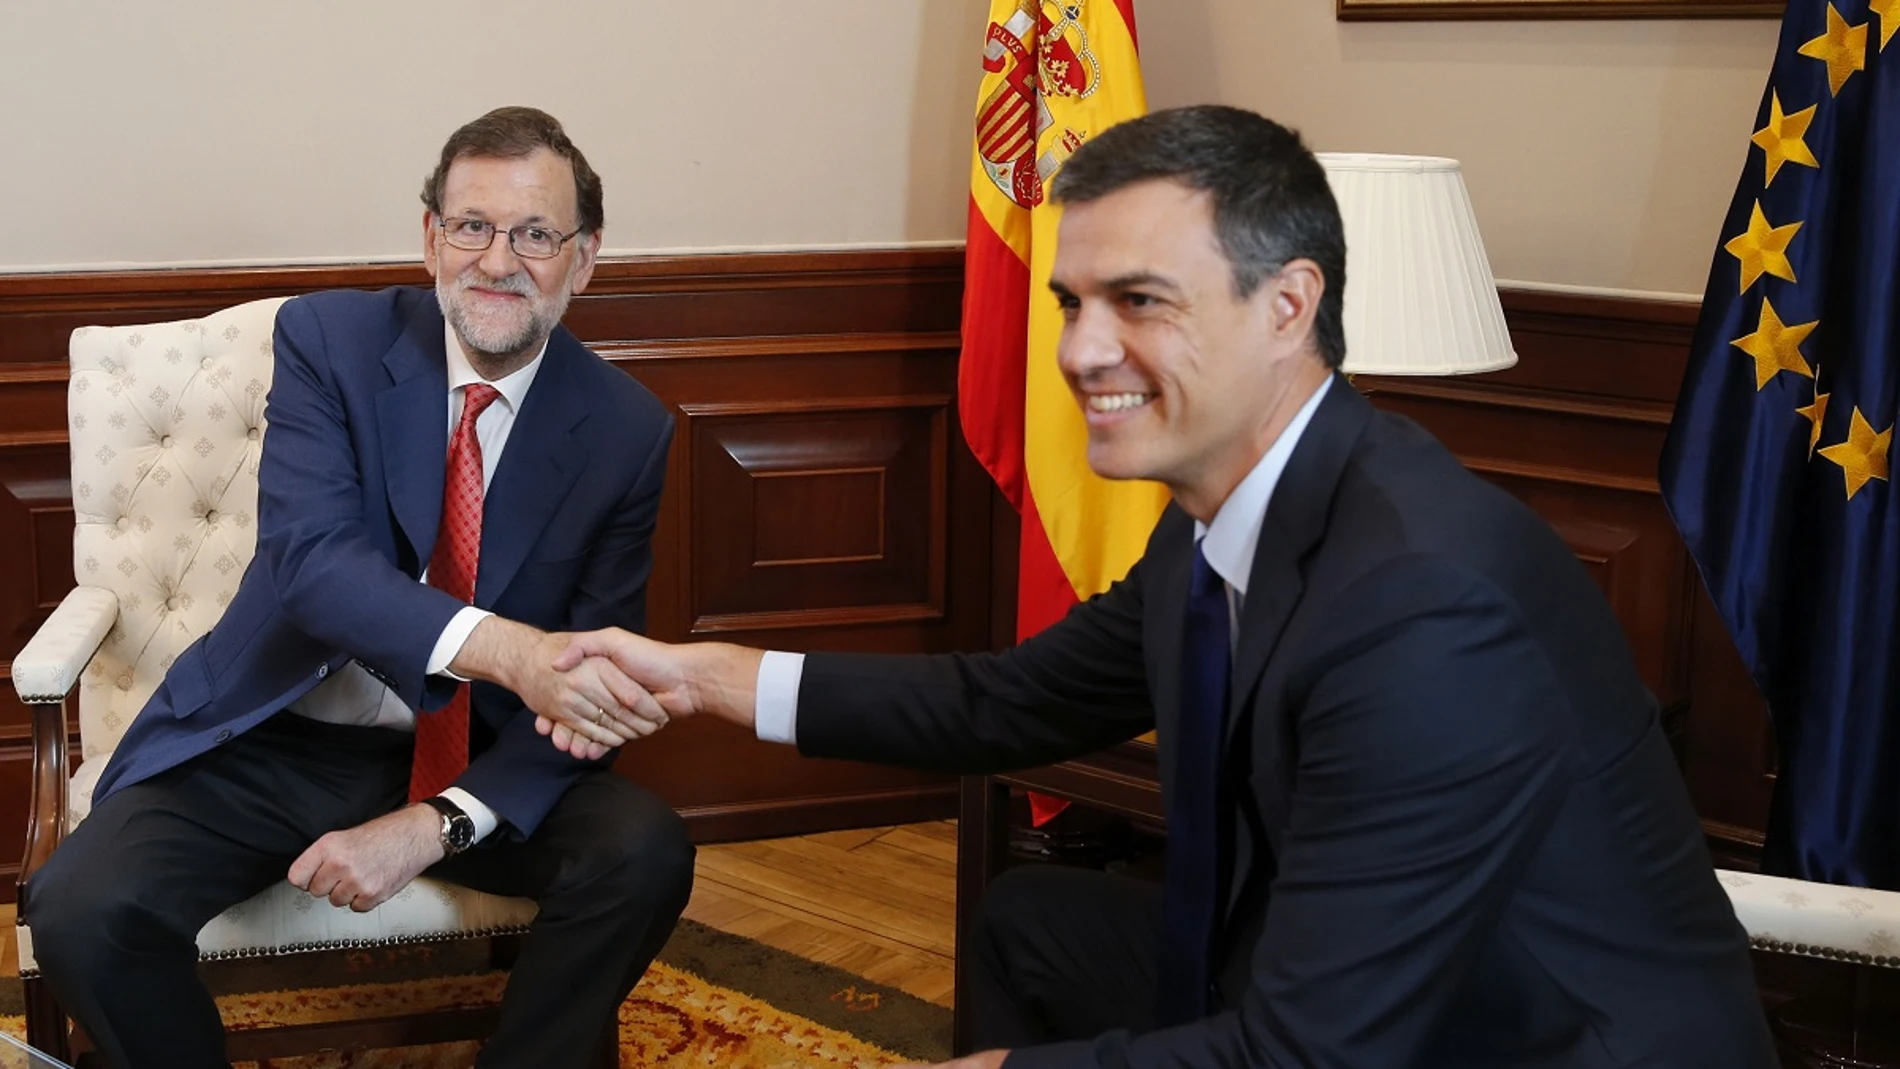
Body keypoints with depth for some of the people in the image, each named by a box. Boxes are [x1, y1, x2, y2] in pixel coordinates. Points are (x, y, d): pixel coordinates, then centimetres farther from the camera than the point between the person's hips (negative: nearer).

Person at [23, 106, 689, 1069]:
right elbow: (310, 558, -26)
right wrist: (505, 649, -44)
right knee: (81, 911, -26)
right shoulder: (328, 339, -9)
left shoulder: (628, 431, -5)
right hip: (273, 742, -1)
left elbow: (588, 686, -5)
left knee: (645, 853, -26)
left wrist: (435, 827, -21)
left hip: (476, 757, 1)